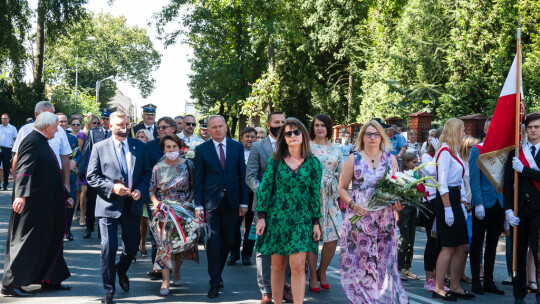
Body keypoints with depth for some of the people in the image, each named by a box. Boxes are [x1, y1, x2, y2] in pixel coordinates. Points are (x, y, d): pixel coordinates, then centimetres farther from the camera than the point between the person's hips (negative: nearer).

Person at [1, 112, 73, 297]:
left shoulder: (41, 142, 16)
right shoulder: (31, 142, -15)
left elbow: (51, 174, 22)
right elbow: (24, 170, -27)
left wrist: (64, 196, 23)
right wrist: (21, 195, -39)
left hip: (46, 204, 10)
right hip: (33, 204, -10)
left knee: (50, 239, 15)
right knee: (27, 241, -4)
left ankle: (49, 279, 24)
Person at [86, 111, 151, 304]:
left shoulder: (139, 146, 8)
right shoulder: (99, 147, 0)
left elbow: (147, 172, 10)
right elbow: (91, 177, -3)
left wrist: (141, 190, -8)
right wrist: (112, 187, -16)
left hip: (132, 204, 3)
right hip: (109, 205, -3)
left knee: (133, 246, 11)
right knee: (109, 248, -3)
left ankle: (121, 270, 44)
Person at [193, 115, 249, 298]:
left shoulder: (237, 147, 5)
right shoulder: (202, 149, 1)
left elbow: (242, 175, 6)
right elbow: (198, 179, 2)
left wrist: (243, 202, 3)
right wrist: (198, 205, -3)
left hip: (231, 200, 2)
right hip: (211, 201, -2)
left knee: (228, 240, 9)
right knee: (213, 240, -5)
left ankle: (217, 274, 27)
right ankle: (215, 282, 0)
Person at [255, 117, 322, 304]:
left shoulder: (313, 163, 2)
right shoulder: (275, 161, 2)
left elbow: (315, 193, 4)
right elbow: (265, 188, 2)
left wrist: (316, 222, 2)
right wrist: (261, 217, -4)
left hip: (301, 220, -1)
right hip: (277, 218, 1)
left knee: (298, 265, -9)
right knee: (277, 265, 7)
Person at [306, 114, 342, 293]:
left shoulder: (335, 149, 12)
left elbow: (340, 174, 15)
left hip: (330, 197, 3)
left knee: (333, 237, -2)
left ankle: (322, 272, 18)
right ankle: (313, 276, 12)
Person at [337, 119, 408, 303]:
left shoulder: (391, 159, 9)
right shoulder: (353, 159, 3)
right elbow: (342, 188, 4)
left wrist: (398, 204, -6)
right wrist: (353, 205, -12)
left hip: (385, 218, 2)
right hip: (359, 218, -2)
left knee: (383, 260, 5)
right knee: (360, 261, 0)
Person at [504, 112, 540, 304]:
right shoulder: (515, 152, 8)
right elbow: (508, 182, 5)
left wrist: (523, 169, -12)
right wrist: (508, 209, -3)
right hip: (519, 209, 3)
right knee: (518, 254, 7)